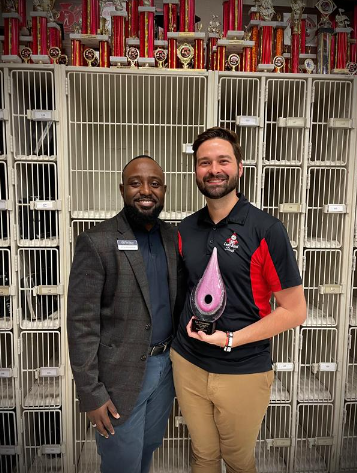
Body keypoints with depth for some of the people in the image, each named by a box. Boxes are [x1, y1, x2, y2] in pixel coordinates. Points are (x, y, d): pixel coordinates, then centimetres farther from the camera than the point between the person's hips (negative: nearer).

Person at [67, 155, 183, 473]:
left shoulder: (173, 237, 1)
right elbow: (82, 323, -15)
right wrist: (91, 393, -14)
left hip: (166, 365, 6)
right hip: (120, 373, -5)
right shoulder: (97, 243, -16)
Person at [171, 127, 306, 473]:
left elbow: (294, 310, -12)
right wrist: (180, 342, -2)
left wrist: (230, 339, -18)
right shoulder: (186, 229, 0)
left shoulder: (266, 229, -14)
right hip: (188, 365, 4)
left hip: (243, 372, -3)